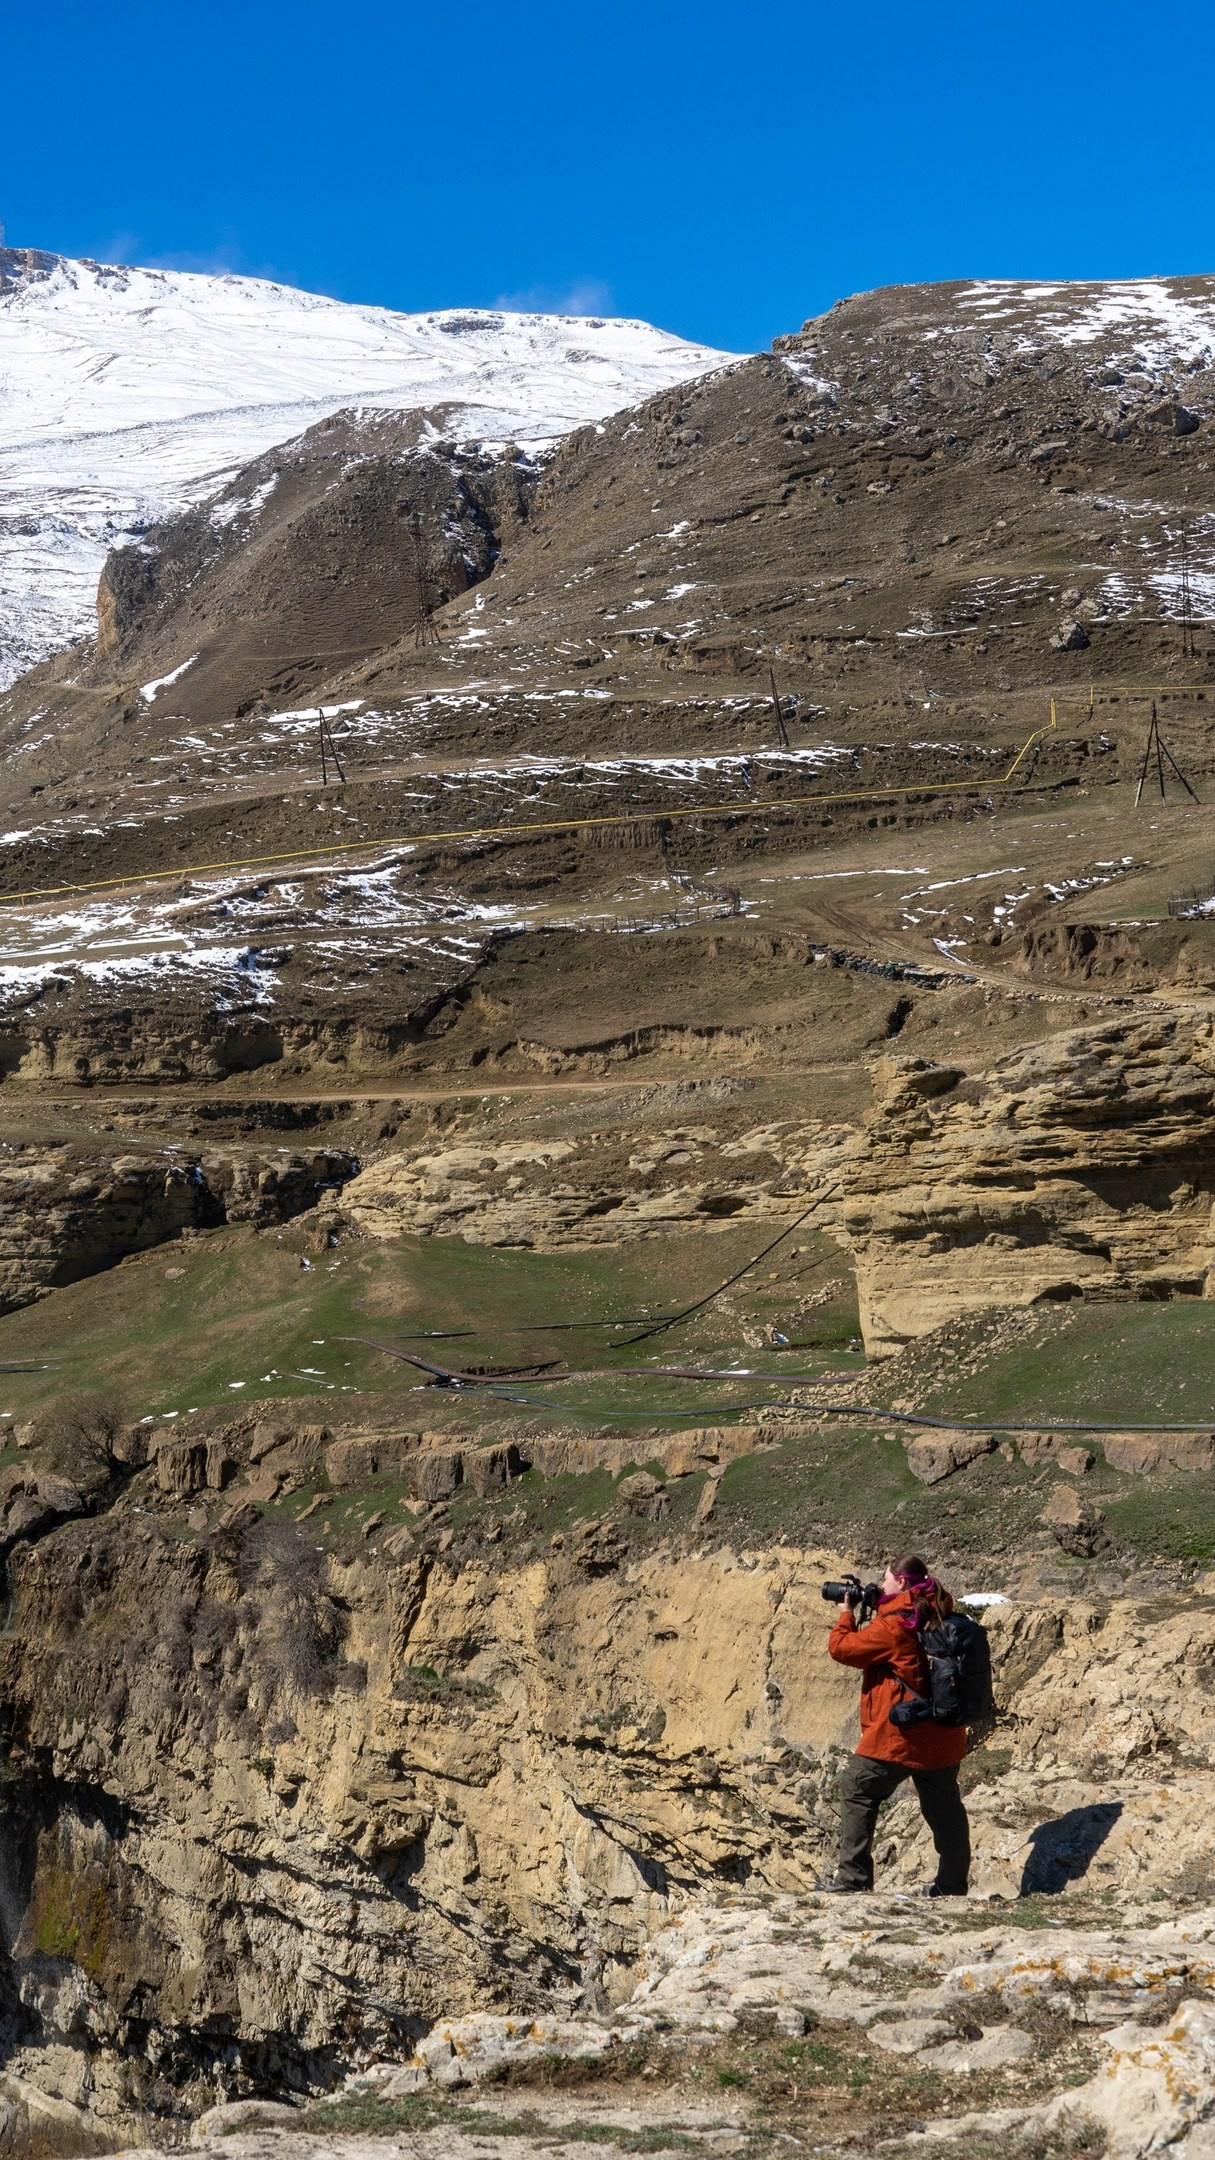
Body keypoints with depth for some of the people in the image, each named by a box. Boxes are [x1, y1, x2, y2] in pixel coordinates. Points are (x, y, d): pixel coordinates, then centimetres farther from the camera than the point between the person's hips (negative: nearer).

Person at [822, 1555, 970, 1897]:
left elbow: (841, 1648, -10)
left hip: (899, 1732, -8)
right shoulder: (937, 1618, 9)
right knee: (944, 1805, 13)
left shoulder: (894, 1625, -16)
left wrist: (846, 1615, 6)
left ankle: (854, 1876, -1)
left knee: (858, 1792, 3)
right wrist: (874, 1612, 13)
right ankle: (952, 1882, 17)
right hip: (942, 1732, 8)